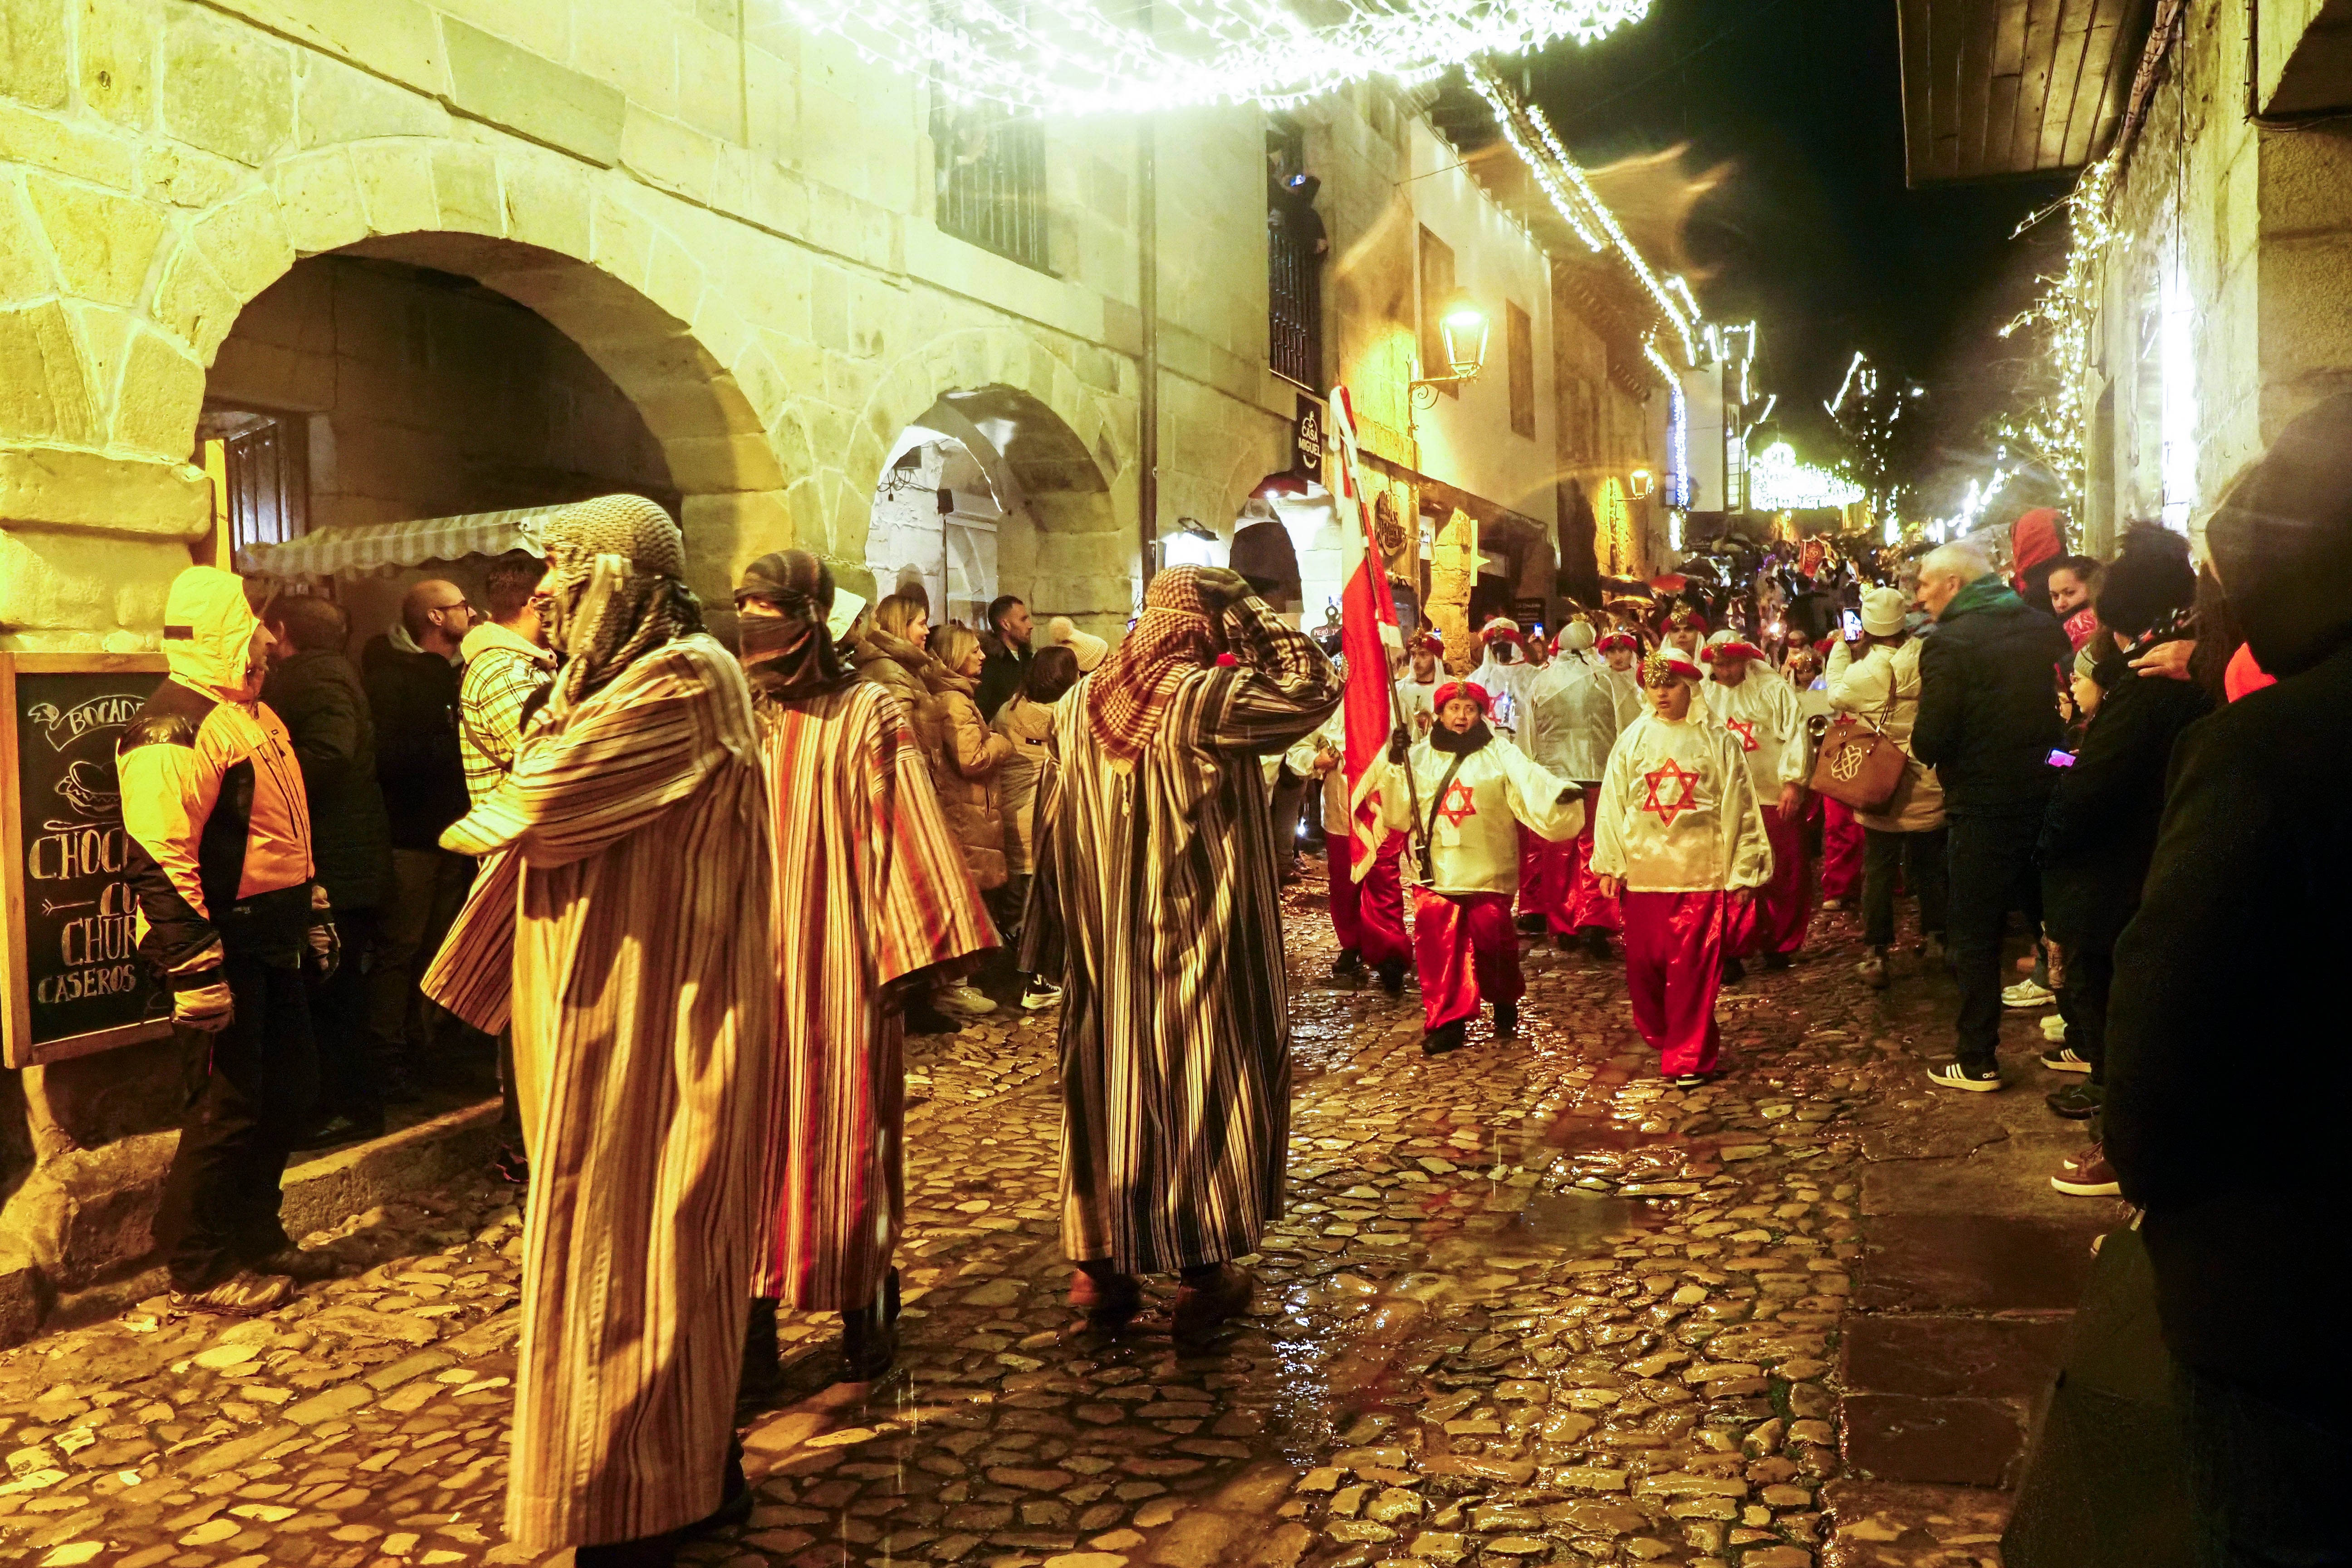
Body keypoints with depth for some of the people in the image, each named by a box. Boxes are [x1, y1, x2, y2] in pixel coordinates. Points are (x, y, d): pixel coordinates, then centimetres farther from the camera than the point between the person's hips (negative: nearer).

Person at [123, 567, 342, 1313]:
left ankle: (255, 1236, 30)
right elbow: (160, 863, -24)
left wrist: (314, 916, 24)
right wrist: (195, 972, -26)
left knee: (291, 1085, 15)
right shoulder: (173, 728, -18)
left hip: (272, 942, 10)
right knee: (233, 1101, -3)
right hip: (227, 943, -10)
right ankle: (198, 1270, 12)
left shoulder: (254, 713, 16)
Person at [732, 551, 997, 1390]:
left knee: (844, 1139, 6)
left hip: (835, 969, -3)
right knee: (748, 1140, 6)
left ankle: (866, 1314, 23)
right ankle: (752, 1328, 17)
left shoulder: (865, 715, -5)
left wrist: (906, 953, -10)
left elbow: (899, 839, -7)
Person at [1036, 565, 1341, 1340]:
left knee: (1107, 1091, 13)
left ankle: (1100, 1263, 22)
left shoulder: (1081, 702, 2)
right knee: (1203, 1090, 8)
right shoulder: (1208, 697, -17)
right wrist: (1253, 617, -5)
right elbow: (1315, 688, -12)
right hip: (1199, 947, -5)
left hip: (1104, 950, 5)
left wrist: (1074, 938, 15)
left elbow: (1059, 837, 7)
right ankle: (1204, 1272, 16)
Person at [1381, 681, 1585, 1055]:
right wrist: (1396, 764, -10)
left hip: (1487, 872, -1)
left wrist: (1560, 791, -32)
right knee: (1438, 948, -2)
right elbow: (1398, 814, 2)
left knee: (1493, 943, 3)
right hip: (1435, 871, 2)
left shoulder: (1501, 755, 4)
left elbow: (1533, 783, -12)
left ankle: (1505, 1005, 28)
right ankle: (1447, 1022, 7)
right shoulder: (1419, 755, 8)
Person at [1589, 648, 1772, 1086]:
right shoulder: (1633, 739, 5)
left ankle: (1689, 1057, 5)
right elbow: (1612, 802, 7)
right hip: (1643, 871, 2)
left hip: (1700, 873, -2)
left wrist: (1743, 870, 0)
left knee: (1694, 968, -3)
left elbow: (1739, 807, 1)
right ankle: (1659, 1037, 31)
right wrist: (1609, 862, 4)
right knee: (1643, 964, 9)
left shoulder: (1717, 740, 1)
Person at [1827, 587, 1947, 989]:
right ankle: (1934, 939, 29)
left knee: (1879, 869, 6)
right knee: (1930, 863, 18)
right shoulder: (1925, 656, -13)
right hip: (1925, 779, 2)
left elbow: (1836, 696, 3)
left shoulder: (1862, 669, -17)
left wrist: (1840, 647, 8)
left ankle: (1875, 955, 6)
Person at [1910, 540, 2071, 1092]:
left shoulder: (1949, 643, -15)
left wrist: (1926, 742, 2)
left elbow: (1928, 742, -18)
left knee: (1975, 933, 4)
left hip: (1984, 807, -6)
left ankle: (1975, 1061, 10)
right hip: (2050, 794, 6)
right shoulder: (2045, 627, 5)